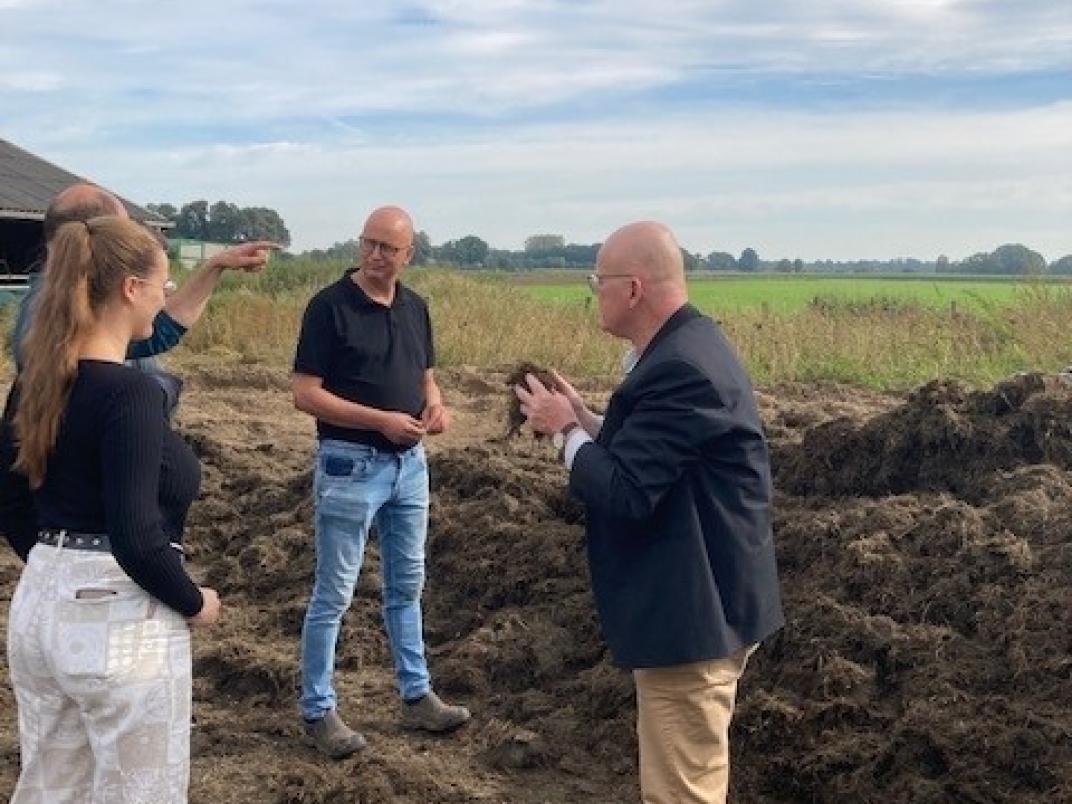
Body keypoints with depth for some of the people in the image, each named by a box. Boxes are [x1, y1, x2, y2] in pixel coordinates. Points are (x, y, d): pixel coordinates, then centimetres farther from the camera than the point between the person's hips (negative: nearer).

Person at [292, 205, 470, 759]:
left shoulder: (415, 307, 7)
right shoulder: (330, 306, -12)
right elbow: (305, 395, -16)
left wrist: (435, 403, -6)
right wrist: (380, 420, -23)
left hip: (410, 464, 7)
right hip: (350, 465, -6)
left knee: (406, 586, 16)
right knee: (334, 594, 2)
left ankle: (417, 697, 28)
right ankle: (318, 710, 15)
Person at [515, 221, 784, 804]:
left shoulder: (679, 369, -25)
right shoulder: (685, 344, 9)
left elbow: (623, 492, -27)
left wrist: (566, 429, -12)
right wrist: (586, 419, 5)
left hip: (692, 612, -11)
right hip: (701, 599, 11)